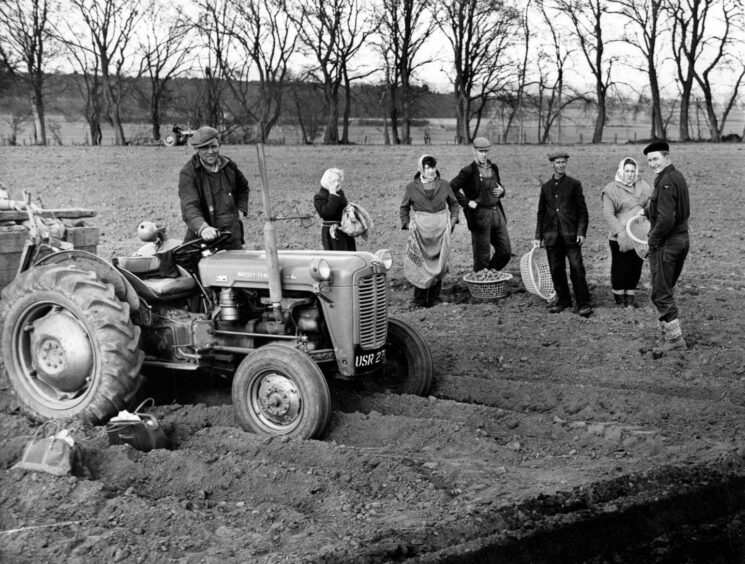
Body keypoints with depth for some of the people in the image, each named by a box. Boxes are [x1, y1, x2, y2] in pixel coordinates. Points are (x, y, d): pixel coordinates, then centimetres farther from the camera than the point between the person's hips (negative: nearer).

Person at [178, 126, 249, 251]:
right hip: (201, 239, -5)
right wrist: (202, 228, -42)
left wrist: (240, 210, 13)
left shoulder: (229, 166, 6)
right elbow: (189, 207, -25)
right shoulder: (187, 173, -11)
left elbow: (243, 187, 28)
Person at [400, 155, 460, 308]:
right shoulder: (412, 186, 4)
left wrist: (453, 220, 4)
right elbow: (404, 208, 13)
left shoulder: (444, 185, 6)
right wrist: (407, 224, 1)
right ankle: (419, 299, 1)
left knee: (438, 263, 2)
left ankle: (434, 298, 11)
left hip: (441, 227, 1)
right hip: (420, 228, -1)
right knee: (420, 263, -5)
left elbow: (454, 204, 17)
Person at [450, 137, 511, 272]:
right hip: (479, 216, -7)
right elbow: (451, 188, -14)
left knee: (506, 252, 8)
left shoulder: (493, 168, 11)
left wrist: (501, 190, 4)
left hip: (497, 213, 7)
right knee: (482, 257, 0)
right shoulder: (468, 171, -10)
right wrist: (466, 202, -14)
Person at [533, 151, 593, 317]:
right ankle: (563, 300, 19)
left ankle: (583, 304, -3)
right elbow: (541, 213, 15)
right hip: (552, 235, 3)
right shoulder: (546, 187, 12)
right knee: (556, 270, 6)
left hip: (570, 235, -3)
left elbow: (582, 210, 1)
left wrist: (581, 232, -8)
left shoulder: (574, 184, 3)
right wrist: (538, 236, 11)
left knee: (576, 269, -7)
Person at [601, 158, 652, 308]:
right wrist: (620, 232, -21)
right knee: (620, 268, 0)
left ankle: (630, 299, 20)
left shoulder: (643, 187, 9)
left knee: (635, 268, 8)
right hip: (620, 238, -4)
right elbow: (608, 214, -12)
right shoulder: (612, 190, -5)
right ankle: (619, 299, 16)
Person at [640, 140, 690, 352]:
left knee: (660, 293, -2)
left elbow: (666, 219, -28)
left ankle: (675, 338, 1)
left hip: (666, 243, -10)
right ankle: (668, 331, 27)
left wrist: (651, 240, -16)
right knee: (667, 289, 20)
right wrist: (647, 209, 36)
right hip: (683, 239, 10)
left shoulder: (666, 182, -21)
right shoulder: (678, 177, 11)